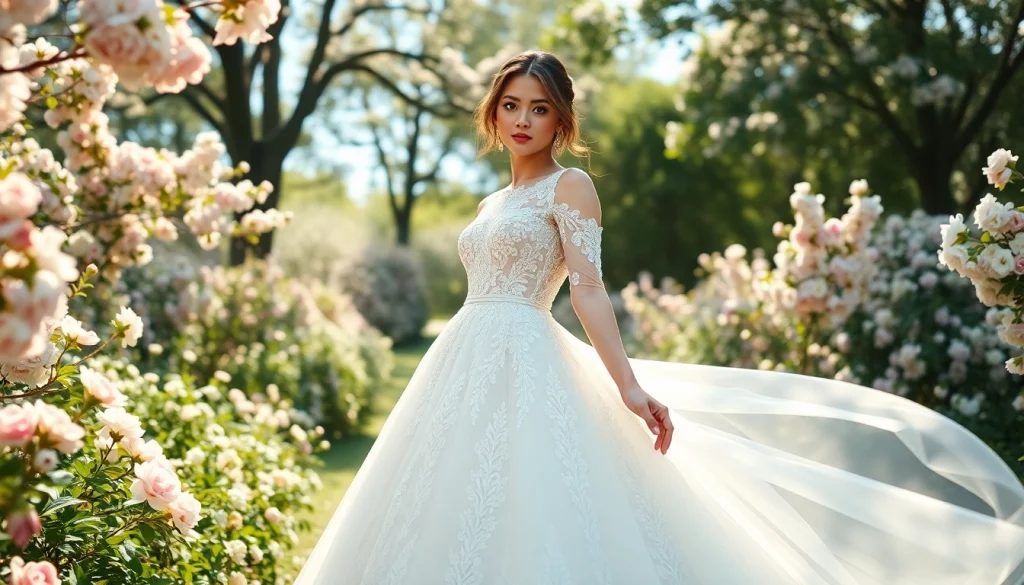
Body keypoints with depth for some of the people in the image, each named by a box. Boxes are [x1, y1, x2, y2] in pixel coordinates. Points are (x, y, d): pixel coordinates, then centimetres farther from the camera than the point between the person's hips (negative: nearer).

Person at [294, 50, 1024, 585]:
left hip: (526, 370, -8)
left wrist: (629, 386, -22)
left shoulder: (569, 186, -1)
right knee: (460, 521, 5)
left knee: (531, 521, -13)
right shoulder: (494, 203, 21)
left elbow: (589, 291, -11)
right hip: (466, 372, 8)